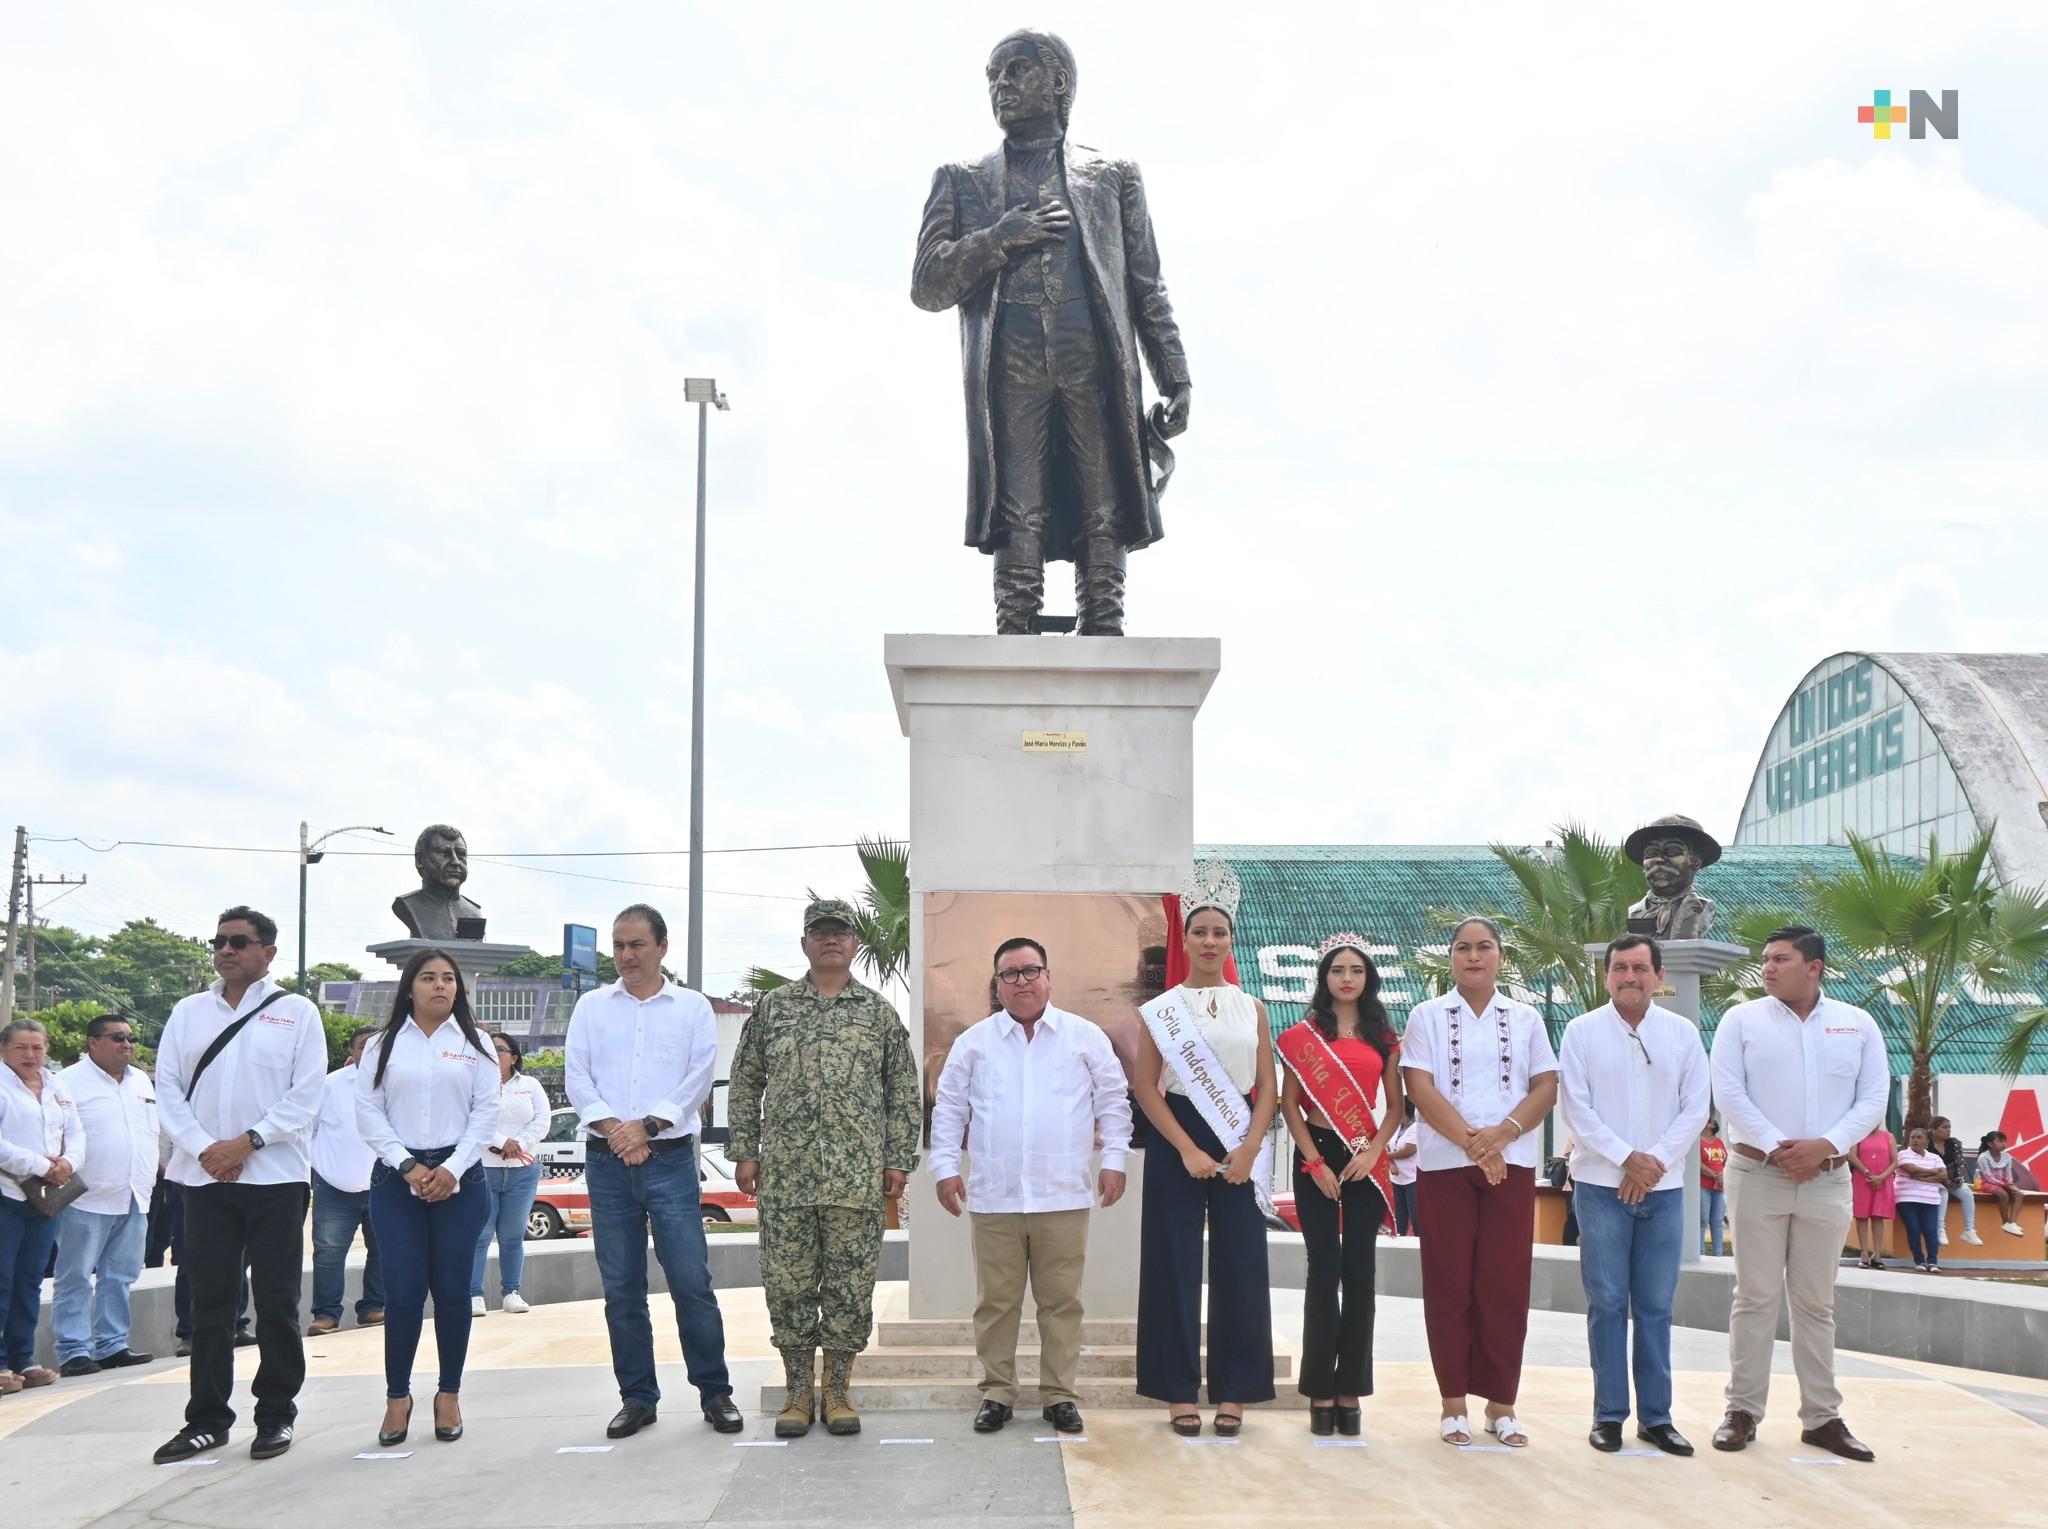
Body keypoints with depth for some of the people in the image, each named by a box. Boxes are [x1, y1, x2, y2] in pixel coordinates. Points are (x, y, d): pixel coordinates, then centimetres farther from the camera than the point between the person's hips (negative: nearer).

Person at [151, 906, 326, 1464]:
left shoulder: (296, 1012, 3)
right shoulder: (189, 1012, 11)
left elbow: (306, 1095, -4)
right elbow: (168, 1088, 5)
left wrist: (248, 1142, -13)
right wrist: (204, 1148, -9)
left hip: (276, 1176, -3)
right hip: (205, 1177, 3)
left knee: (276, 1301, 1)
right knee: (210, 1302, 5)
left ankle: (276, 1416, 10)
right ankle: (207, 1419, 12)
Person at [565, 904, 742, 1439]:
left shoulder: (692, 1007, 6)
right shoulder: (592, 1006, 11)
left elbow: (698, 1079, -2)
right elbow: (576, 1077, 3)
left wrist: (647, 1126, -12)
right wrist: (614, 1129, -10)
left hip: (670, 1158, -2)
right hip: (607, 1161, 2)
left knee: (692, 1282, -5)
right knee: (621, 1288, 5)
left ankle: (715, 1393, 4)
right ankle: (637, 1397, 14)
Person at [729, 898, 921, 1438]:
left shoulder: (879, 1013, 9)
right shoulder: (772, 1008, 10)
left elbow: (903, 1092, 9)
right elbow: (744, 1083, 11)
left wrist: (899, 1159, 2)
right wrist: (744, 1151, 4)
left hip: (857, 1176, 0)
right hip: (785, 1173, 0)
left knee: (851, 1286, 2)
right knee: (788, 1283, 3)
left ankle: (837, 1392, 13)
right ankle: (797, 1392, 14)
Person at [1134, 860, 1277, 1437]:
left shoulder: (1251, 1008, 9)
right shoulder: (1161, 1010, 3)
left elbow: (1268, 1088, 6)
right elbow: (1147, 1089, -2)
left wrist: (1248, 1149, -9)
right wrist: (1188, 1150, -11)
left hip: (1239, 1149, 2)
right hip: (1176, 1146, -2)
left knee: (1239, 1267, 1)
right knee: (1176, 1265, -1)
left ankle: (1233, 1393, 10)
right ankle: (1179, 1393, 7)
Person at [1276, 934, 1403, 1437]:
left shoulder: (1383, 1036, 10)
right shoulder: (1303, 1035, 4)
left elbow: (1396, 1104, 9)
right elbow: (1289, 1105, 1)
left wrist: (1374, 1150, -7)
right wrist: (1316, 1162, -8)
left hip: (1366, 1160, 2)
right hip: (1318, 1155, -2)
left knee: (1360, 1272, 1)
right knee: (1324, 1271, -4)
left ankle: (1350, 1390, 7)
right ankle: (1320, 1391, 1)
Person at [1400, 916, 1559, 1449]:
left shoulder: (1525, 1019, 12)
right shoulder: (1428, 1016, 6)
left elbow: (1547, 1086, 5)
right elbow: (1420, 1087, -4)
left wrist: (1502, 1133, -12)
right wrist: (1470, 1140, -16)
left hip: (1512, 1164, 1)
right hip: (1445, 1164, -1)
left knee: (1506, 1284, 0)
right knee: (1449, 1283, 0)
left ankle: (1501, 1404, 7)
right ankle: (1454, 1403, 6)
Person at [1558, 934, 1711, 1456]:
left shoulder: (1683, 1033, 7)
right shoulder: (1582, 1031, 1)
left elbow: (1695, 1109, 4)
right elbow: (1576, 1107, -4)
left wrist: (1656, 1162, -9)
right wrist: (1627, 1158, -12)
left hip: (1664, 1188, 2)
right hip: (1602, 1186, -2)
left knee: (1656, 1306, 5)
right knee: (1607, 1304, 0)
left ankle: (1656, 1416, 11)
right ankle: (1609, 1414, 6)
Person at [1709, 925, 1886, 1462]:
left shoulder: (1857, 1025, 7)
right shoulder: (1742, 1019, 2)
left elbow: (1872, 1099, 2)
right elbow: (1728, 1092, -6)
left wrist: (1826, 1145, -13)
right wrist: (1775, 1147, -15)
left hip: (1827, 1177, 2)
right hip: (1757, 1174, -1)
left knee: (1816, 1302, 6)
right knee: (1756, 1297, 0)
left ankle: (1822, 1416, 11)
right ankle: (1743, 1410, 5)